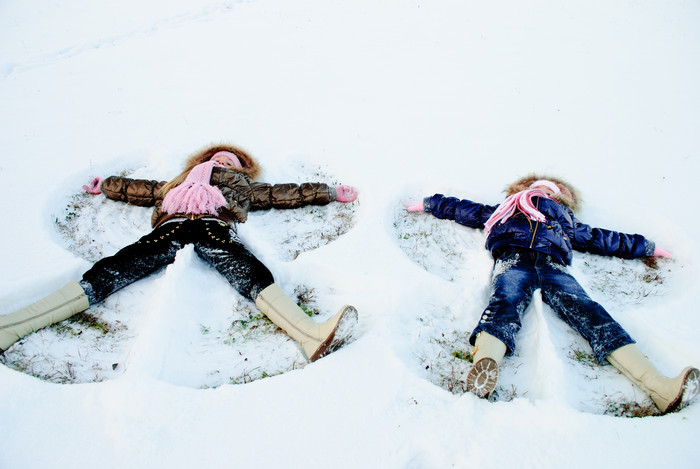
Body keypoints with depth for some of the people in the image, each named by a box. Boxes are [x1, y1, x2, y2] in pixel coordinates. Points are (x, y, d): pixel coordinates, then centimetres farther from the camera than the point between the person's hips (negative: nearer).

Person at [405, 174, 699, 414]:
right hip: (513, 258, -1)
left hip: (551, 264, 1)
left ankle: (657, 384, -50)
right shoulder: (504, 211, 41)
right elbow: (461, 209, 46)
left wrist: (647, 247, 47)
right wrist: (427, 204, 48)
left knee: (585, 309, -28)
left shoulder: (565, 221, 44)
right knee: (506, 301, -36)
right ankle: (484, 366, -70)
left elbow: (604, 239, 47)